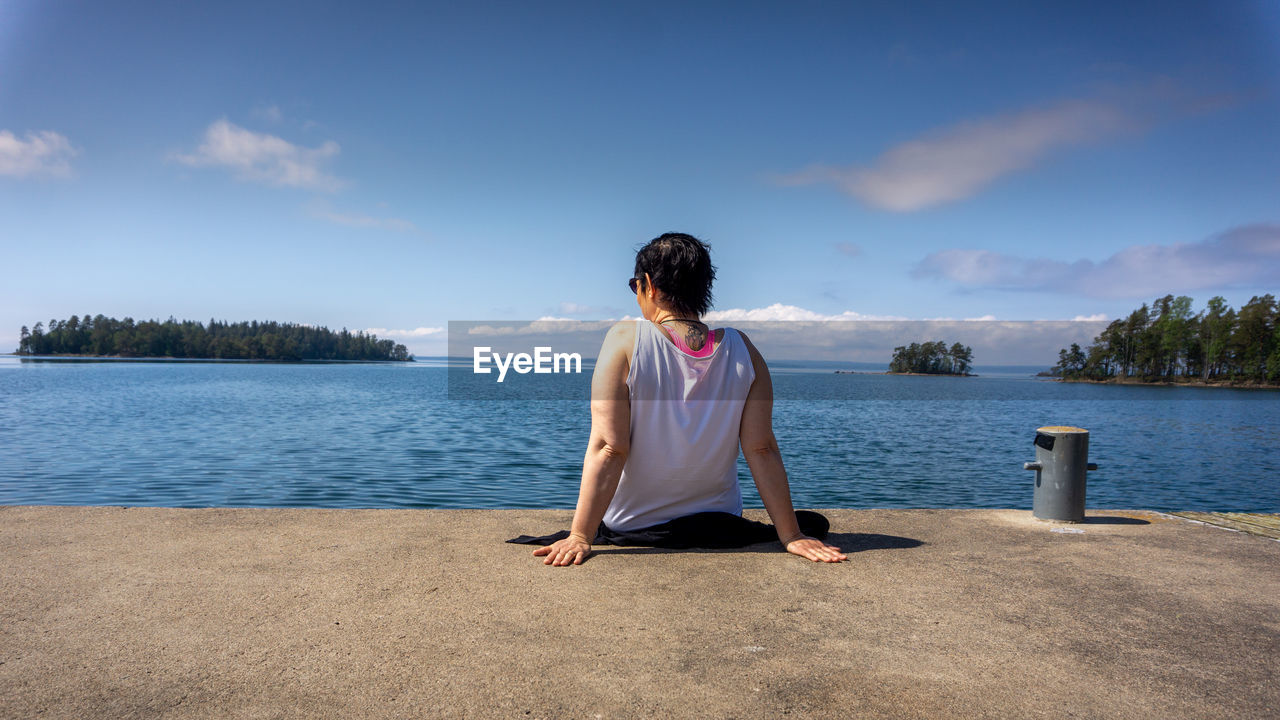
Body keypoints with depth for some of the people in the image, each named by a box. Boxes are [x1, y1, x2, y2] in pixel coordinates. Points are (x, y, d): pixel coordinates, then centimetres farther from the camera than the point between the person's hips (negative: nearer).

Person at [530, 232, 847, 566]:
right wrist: (790, 536, -6)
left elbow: (607, 448, -22)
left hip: (630, 527, -2)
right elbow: (762, 450, -12)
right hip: (719, 528, 2)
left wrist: (580, 537, -19)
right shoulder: (742, 349, -11)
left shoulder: (625, 339, -18)